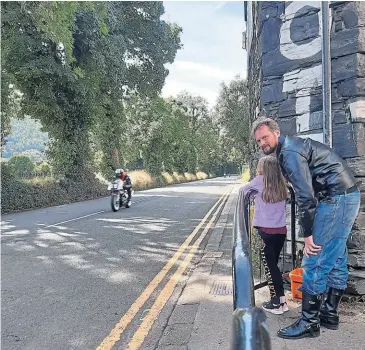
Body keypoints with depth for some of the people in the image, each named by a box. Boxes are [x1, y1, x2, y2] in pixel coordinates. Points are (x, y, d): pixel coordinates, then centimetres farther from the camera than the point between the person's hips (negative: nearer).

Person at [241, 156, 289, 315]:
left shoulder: (260, 181, -6)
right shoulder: (281, 184, 4)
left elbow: (243, 189, 8)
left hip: (266, 231, -5)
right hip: (281, 230, 5)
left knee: (269, 266, 3)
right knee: (273, 264, 16)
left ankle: (278, 302, 6)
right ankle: (279, 299, 22)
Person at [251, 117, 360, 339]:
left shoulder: (289, 152, -14)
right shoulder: (293, 146, 18)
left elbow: (305, 195, -20)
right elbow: (307, 189, 19)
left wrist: (308, 235, -16)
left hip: (336, 199, -11)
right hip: (348, 197, 11)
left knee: (315, 262, -7)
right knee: (336, 260, 15)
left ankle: (309, 323, 3)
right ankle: (330, 314, 27)